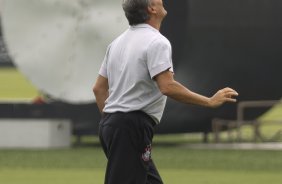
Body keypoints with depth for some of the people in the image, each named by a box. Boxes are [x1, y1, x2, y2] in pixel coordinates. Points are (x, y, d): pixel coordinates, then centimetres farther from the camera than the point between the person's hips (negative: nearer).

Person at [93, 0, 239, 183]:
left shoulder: (118, 42, 15)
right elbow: (167, 87, -23)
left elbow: (99, 88, 18)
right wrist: (210, 101, -17)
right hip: (132, 127, -10)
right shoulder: (157, 42, -13)